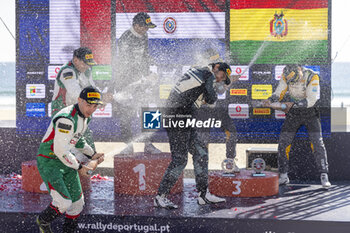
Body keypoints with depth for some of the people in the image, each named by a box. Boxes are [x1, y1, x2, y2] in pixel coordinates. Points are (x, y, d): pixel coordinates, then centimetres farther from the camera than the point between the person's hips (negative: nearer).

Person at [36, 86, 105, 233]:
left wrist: (93, 155, 17)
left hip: (65, 160, 9)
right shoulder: (66, 118, -26)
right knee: (63, 203, -16)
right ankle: (43, 221, 13)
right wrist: (79, 167, -18)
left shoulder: (84, 117, 5)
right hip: (48, 162, -9)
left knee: (77, 201, 10)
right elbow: (60, 150, -28)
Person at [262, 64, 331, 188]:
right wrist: (270, 101, -25)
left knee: (317, 143, -11)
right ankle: (283, 176, 7)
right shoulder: (286, 76, -11)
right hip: (293, 113, 3)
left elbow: (311, 101, -25)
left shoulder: (312, 77, -22)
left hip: (310, 111, -3)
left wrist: (292, 104, -31)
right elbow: (279, 93, -6)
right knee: (283, 142, -3)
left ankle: (324, 176, -3)